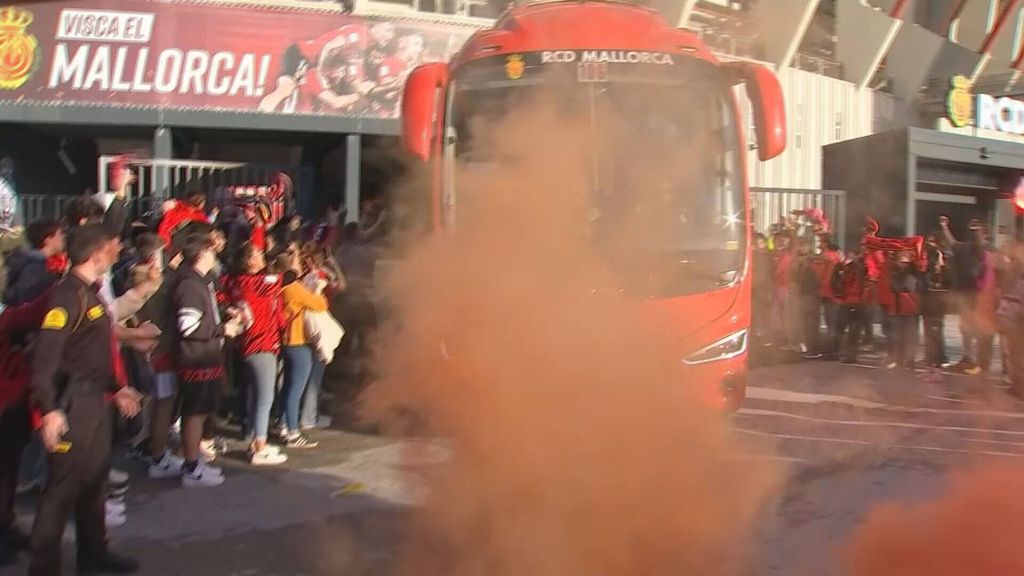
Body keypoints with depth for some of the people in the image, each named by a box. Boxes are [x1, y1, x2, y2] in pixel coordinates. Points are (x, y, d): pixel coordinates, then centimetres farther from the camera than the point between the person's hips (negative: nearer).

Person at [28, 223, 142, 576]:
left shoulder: (91, 293, 13)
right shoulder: (68, 295, -16)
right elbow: (46, 354, -23)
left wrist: (117, 388, 22)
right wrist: (49, 408, -28)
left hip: (95, 399, 10)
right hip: (73, 402, -10)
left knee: (95, 477, 17)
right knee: (64, 484, -2)